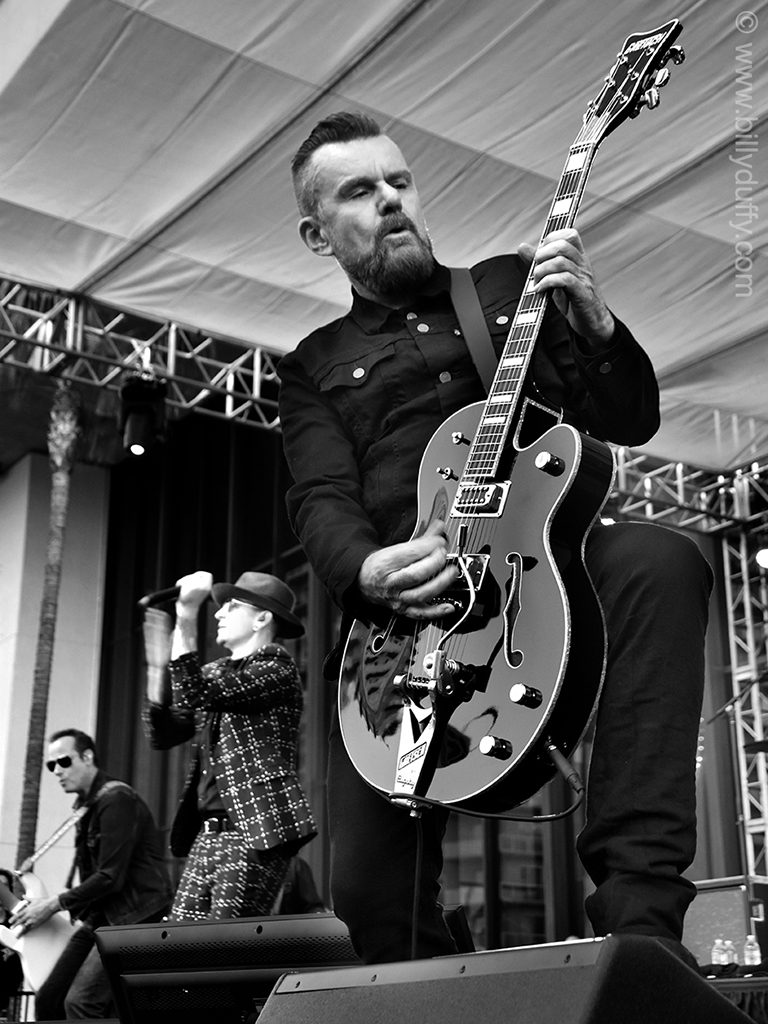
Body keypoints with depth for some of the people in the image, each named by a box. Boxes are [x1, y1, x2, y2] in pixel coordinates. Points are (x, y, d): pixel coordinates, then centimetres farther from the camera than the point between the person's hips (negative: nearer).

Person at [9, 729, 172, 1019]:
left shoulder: (116, 799, -16)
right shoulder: (87, 805, 14)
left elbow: (111, 877, -20)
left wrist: (55, 904, -13)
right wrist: (79, 914, 7)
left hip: (134, 918, -10)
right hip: (101, 917, 10)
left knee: (81, 1002, -20)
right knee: (48, 999, 7)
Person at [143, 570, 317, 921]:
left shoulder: (276, 667, -5)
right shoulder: (215, 671, 20)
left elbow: (196, 697, -19)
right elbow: (163, 735, 13)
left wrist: (186, 616, -22)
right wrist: (157, 664, 4)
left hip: (255, 832, -8)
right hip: (208, 831, 8)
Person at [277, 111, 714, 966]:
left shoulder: (513, 284, 21)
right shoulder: (314, 368, 19)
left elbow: (630, 422, 16)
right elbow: (322, 503, 2)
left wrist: (595, 325, -5)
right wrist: (368, 573, -22)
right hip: (403, 615, 0)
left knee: (658, 562, -35)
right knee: (369, 897, -13)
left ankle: (639, 915, -34)